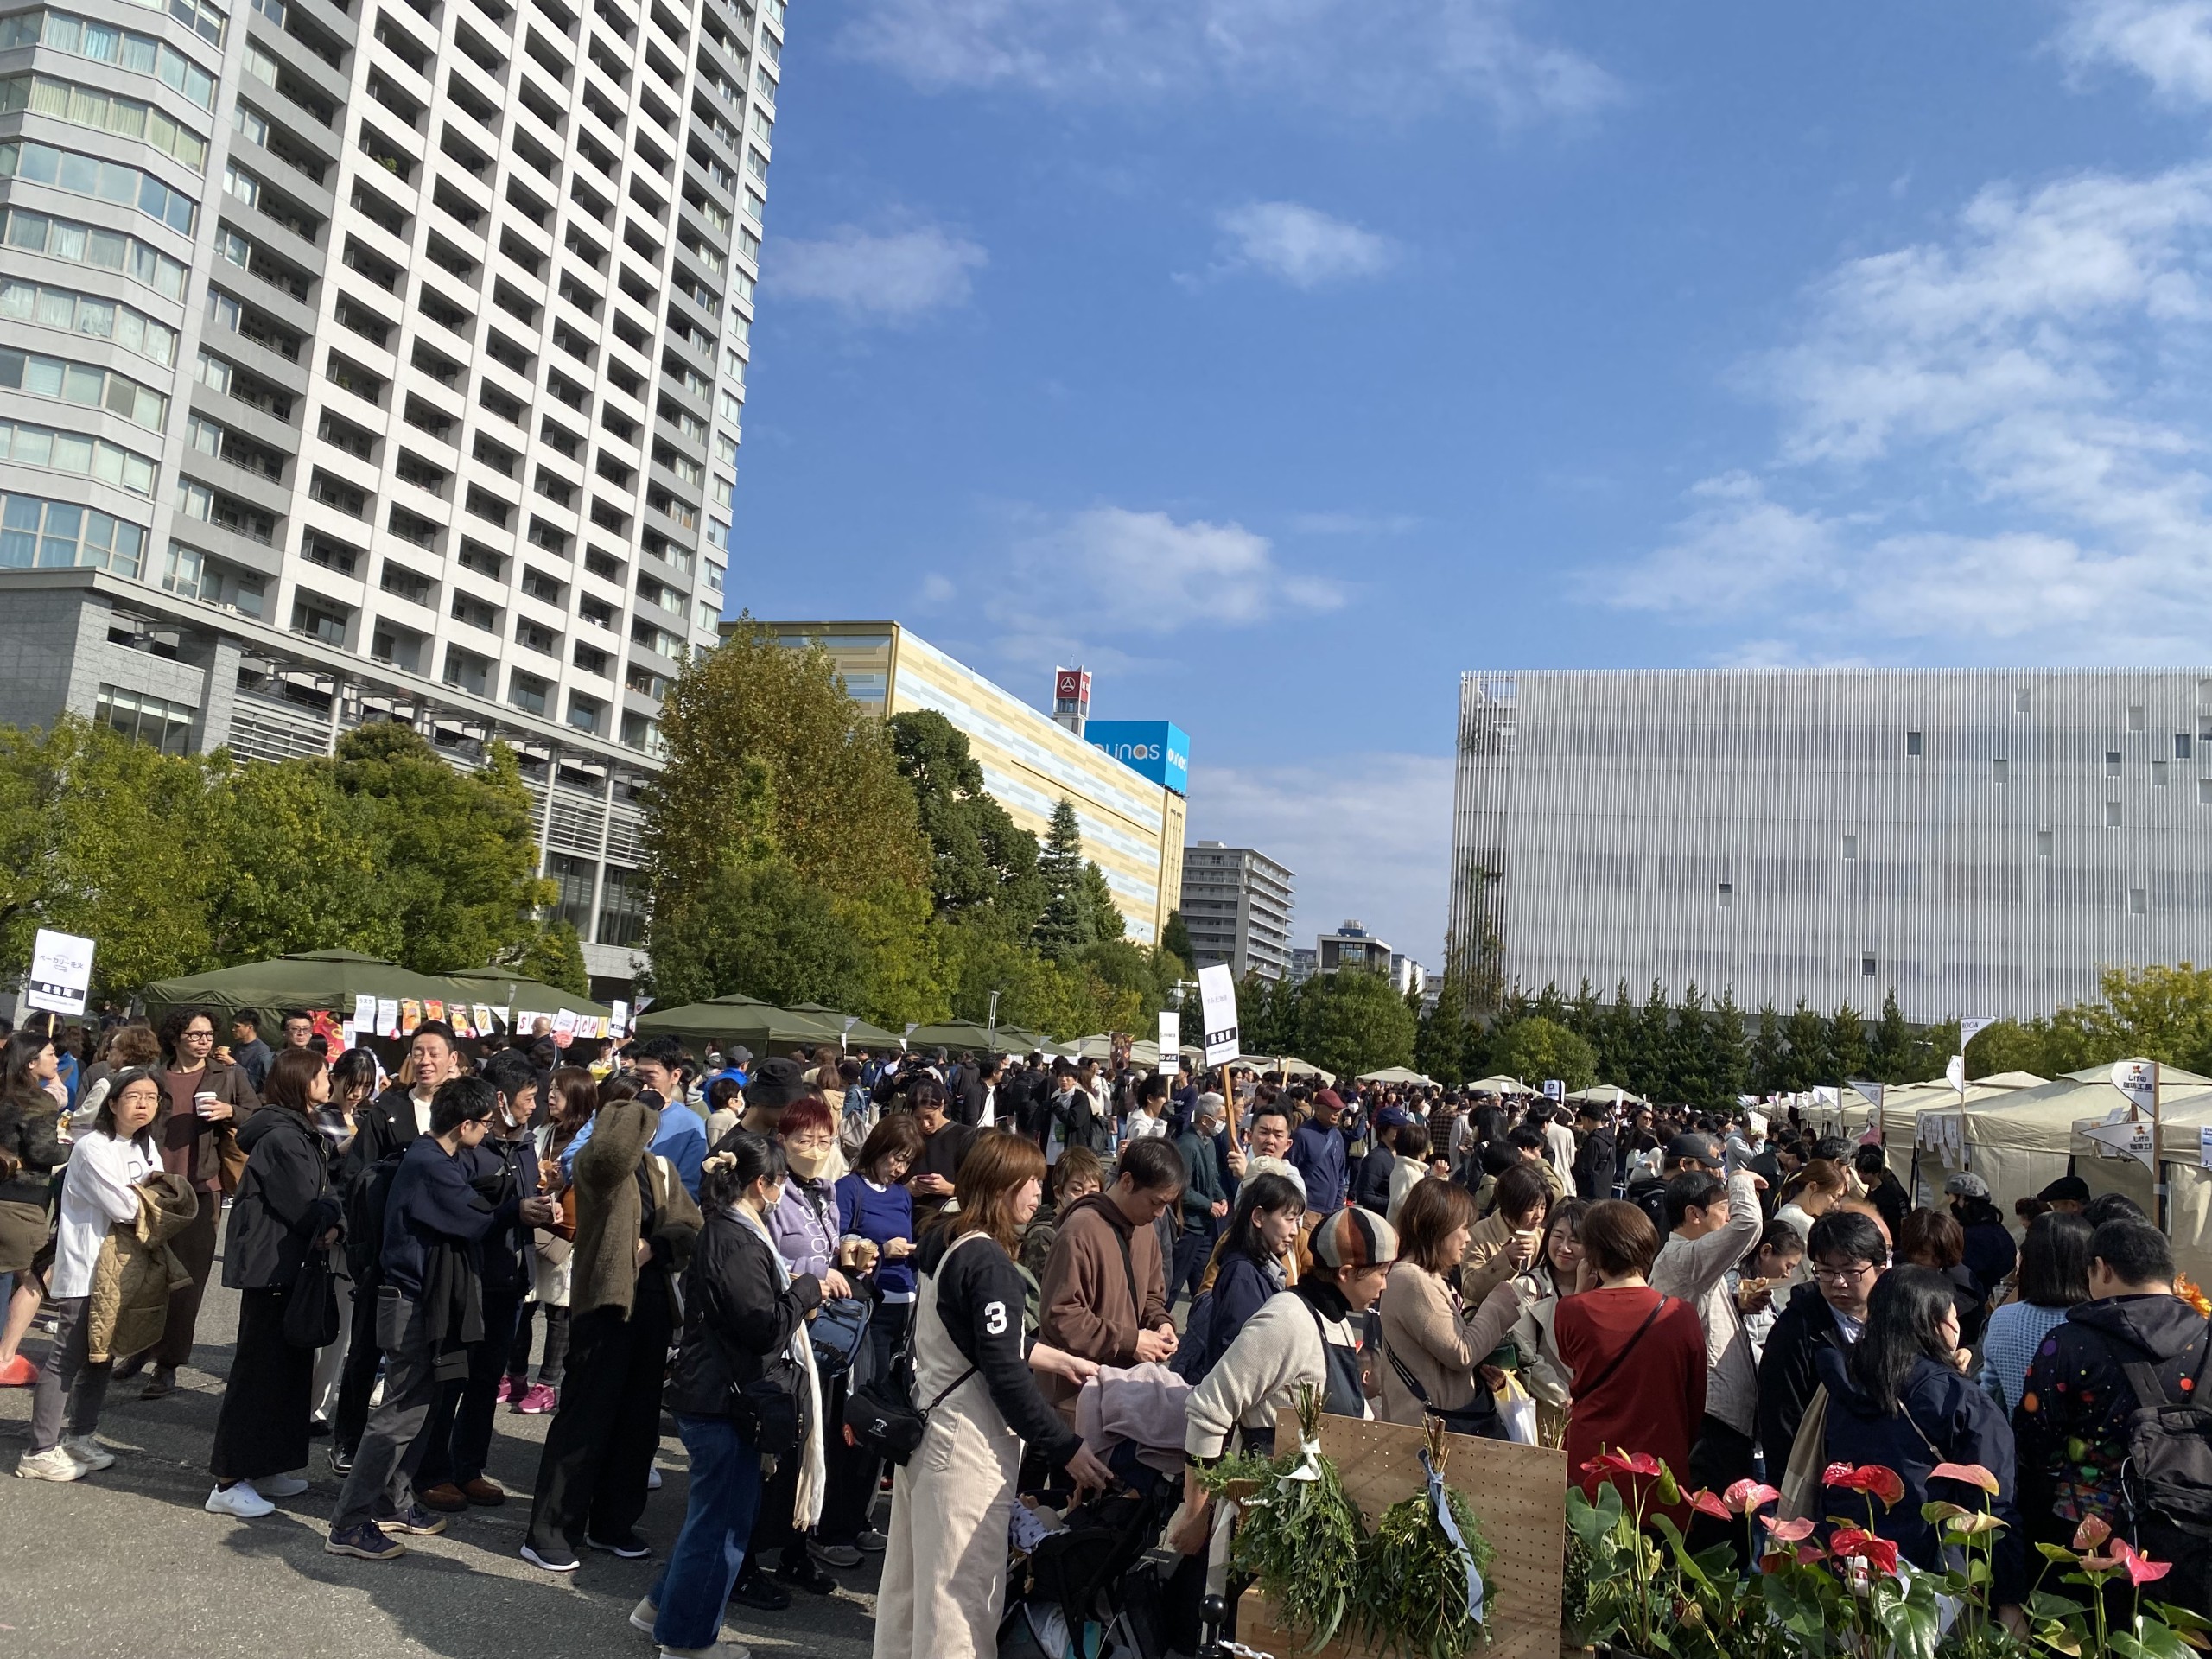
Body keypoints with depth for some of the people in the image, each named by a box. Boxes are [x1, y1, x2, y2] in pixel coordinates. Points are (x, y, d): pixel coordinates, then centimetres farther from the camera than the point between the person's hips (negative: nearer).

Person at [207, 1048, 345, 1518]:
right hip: (272, 1268, -10)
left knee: (291, 1366, 15)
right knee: (260, 1371, -4)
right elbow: (304, 1209, -21)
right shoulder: (282, 1138, -19)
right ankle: (228, 1483, 3)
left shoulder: (304, 1134, 14)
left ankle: (265, 1469, 25)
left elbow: (323, 1194, 10)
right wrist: (329, 1223, -2)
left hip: (292, 1267, 10)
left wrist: (330, 1221, -10)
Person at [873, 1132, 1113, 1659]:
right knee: (962, 1599, 0)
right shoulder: (989, 1264, -20)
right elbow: (1005, 1374, -23)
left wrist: (1059, 1360, 19)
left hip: (926, 1427, 9)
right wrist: (1068, 1449, -17)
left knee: (912, 1582, 19)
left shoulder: (940, 1242, 7)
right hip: (966, 1447, -9)